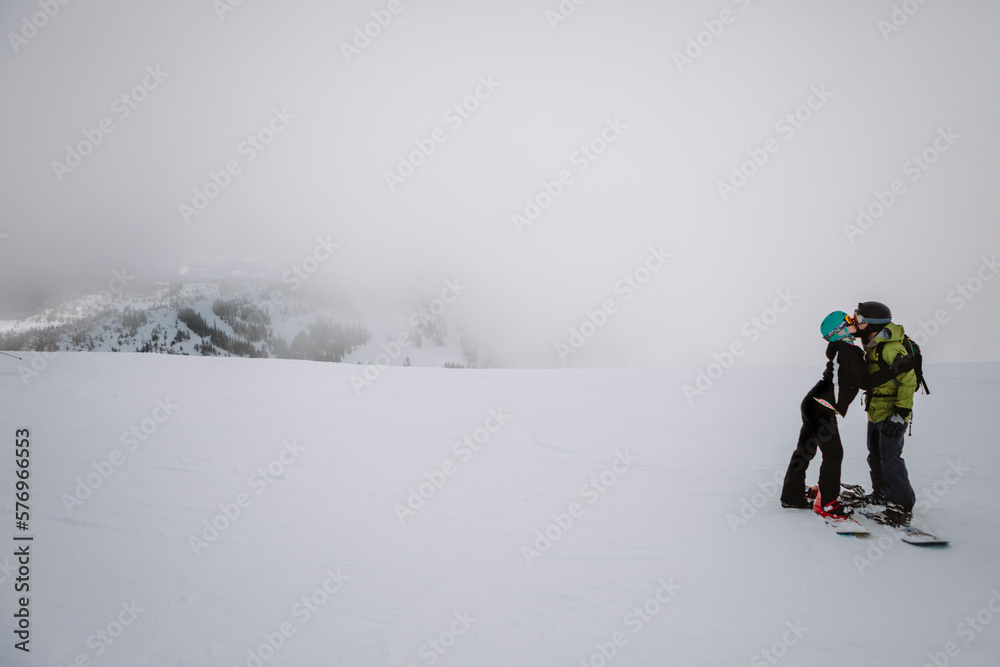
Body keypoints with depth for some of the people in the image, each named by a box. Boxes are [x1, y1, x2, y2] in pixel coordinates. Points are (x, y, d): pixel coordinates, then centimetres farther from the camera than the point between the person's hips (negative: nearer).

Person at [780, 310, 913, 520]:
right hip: (822, 407, -10)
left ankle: (792, 496, 25)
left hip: (812, 404, 10)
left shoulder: (840, 349, 11)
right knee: (833, 454, 0)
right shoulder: (849, 351, -16)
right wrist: (896, 368, -18)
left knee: (805, 450, 16)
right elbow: (864, 381, -19)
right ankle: (827, 504, 8)